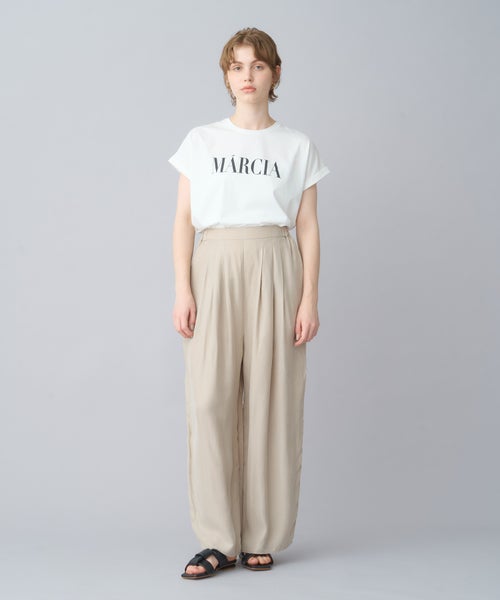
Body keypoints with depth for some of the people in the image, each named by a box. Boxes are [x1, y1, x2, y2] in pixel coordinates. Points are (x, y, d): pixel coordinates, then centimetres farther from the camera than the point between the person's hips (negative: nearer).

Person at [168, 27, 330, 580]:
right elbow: (184, 220, 7)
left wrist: (309, 299, -2)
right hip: (215, 269, 1)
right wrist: (183, 290, -4)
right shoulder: (201, 141, 11)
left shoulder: (297, 147, 10)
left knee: (271, 400, -3)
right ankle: (219, 540, 0)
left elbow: (308, 228, 7)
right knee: (210, 398, -7)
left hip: (275, 269, 0)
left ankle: (262, 538, 7)